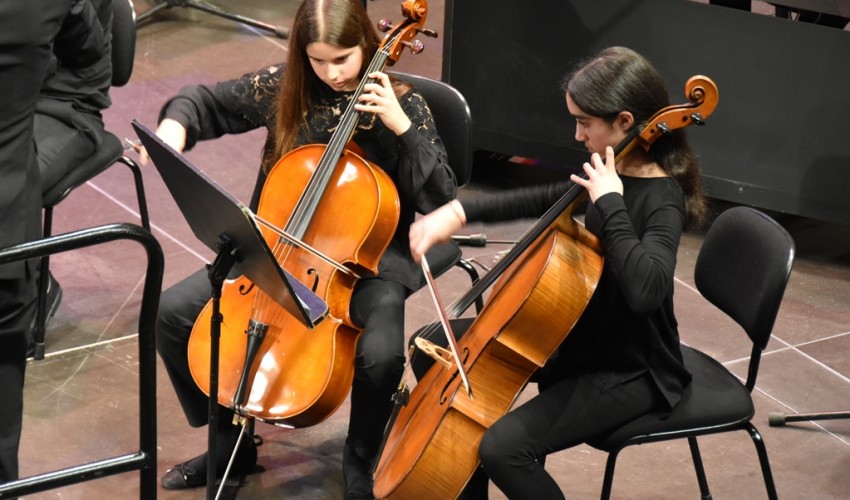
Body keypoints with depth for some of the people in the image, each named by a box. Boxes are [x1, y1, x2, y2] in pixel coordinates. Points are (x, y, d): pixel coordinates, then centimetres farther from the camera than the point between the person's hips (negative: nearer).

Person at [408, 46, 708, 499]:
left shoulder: (661, 202, -26)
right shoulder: (615, 173, -1)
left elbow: (645, 291, -45)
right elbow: (545, 201, 17)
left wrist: (610, 204, -35)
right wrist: (459, 212, 5)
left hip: (629, 373, -10)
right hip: (584, 336, 10)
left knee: (503, 447, -26)